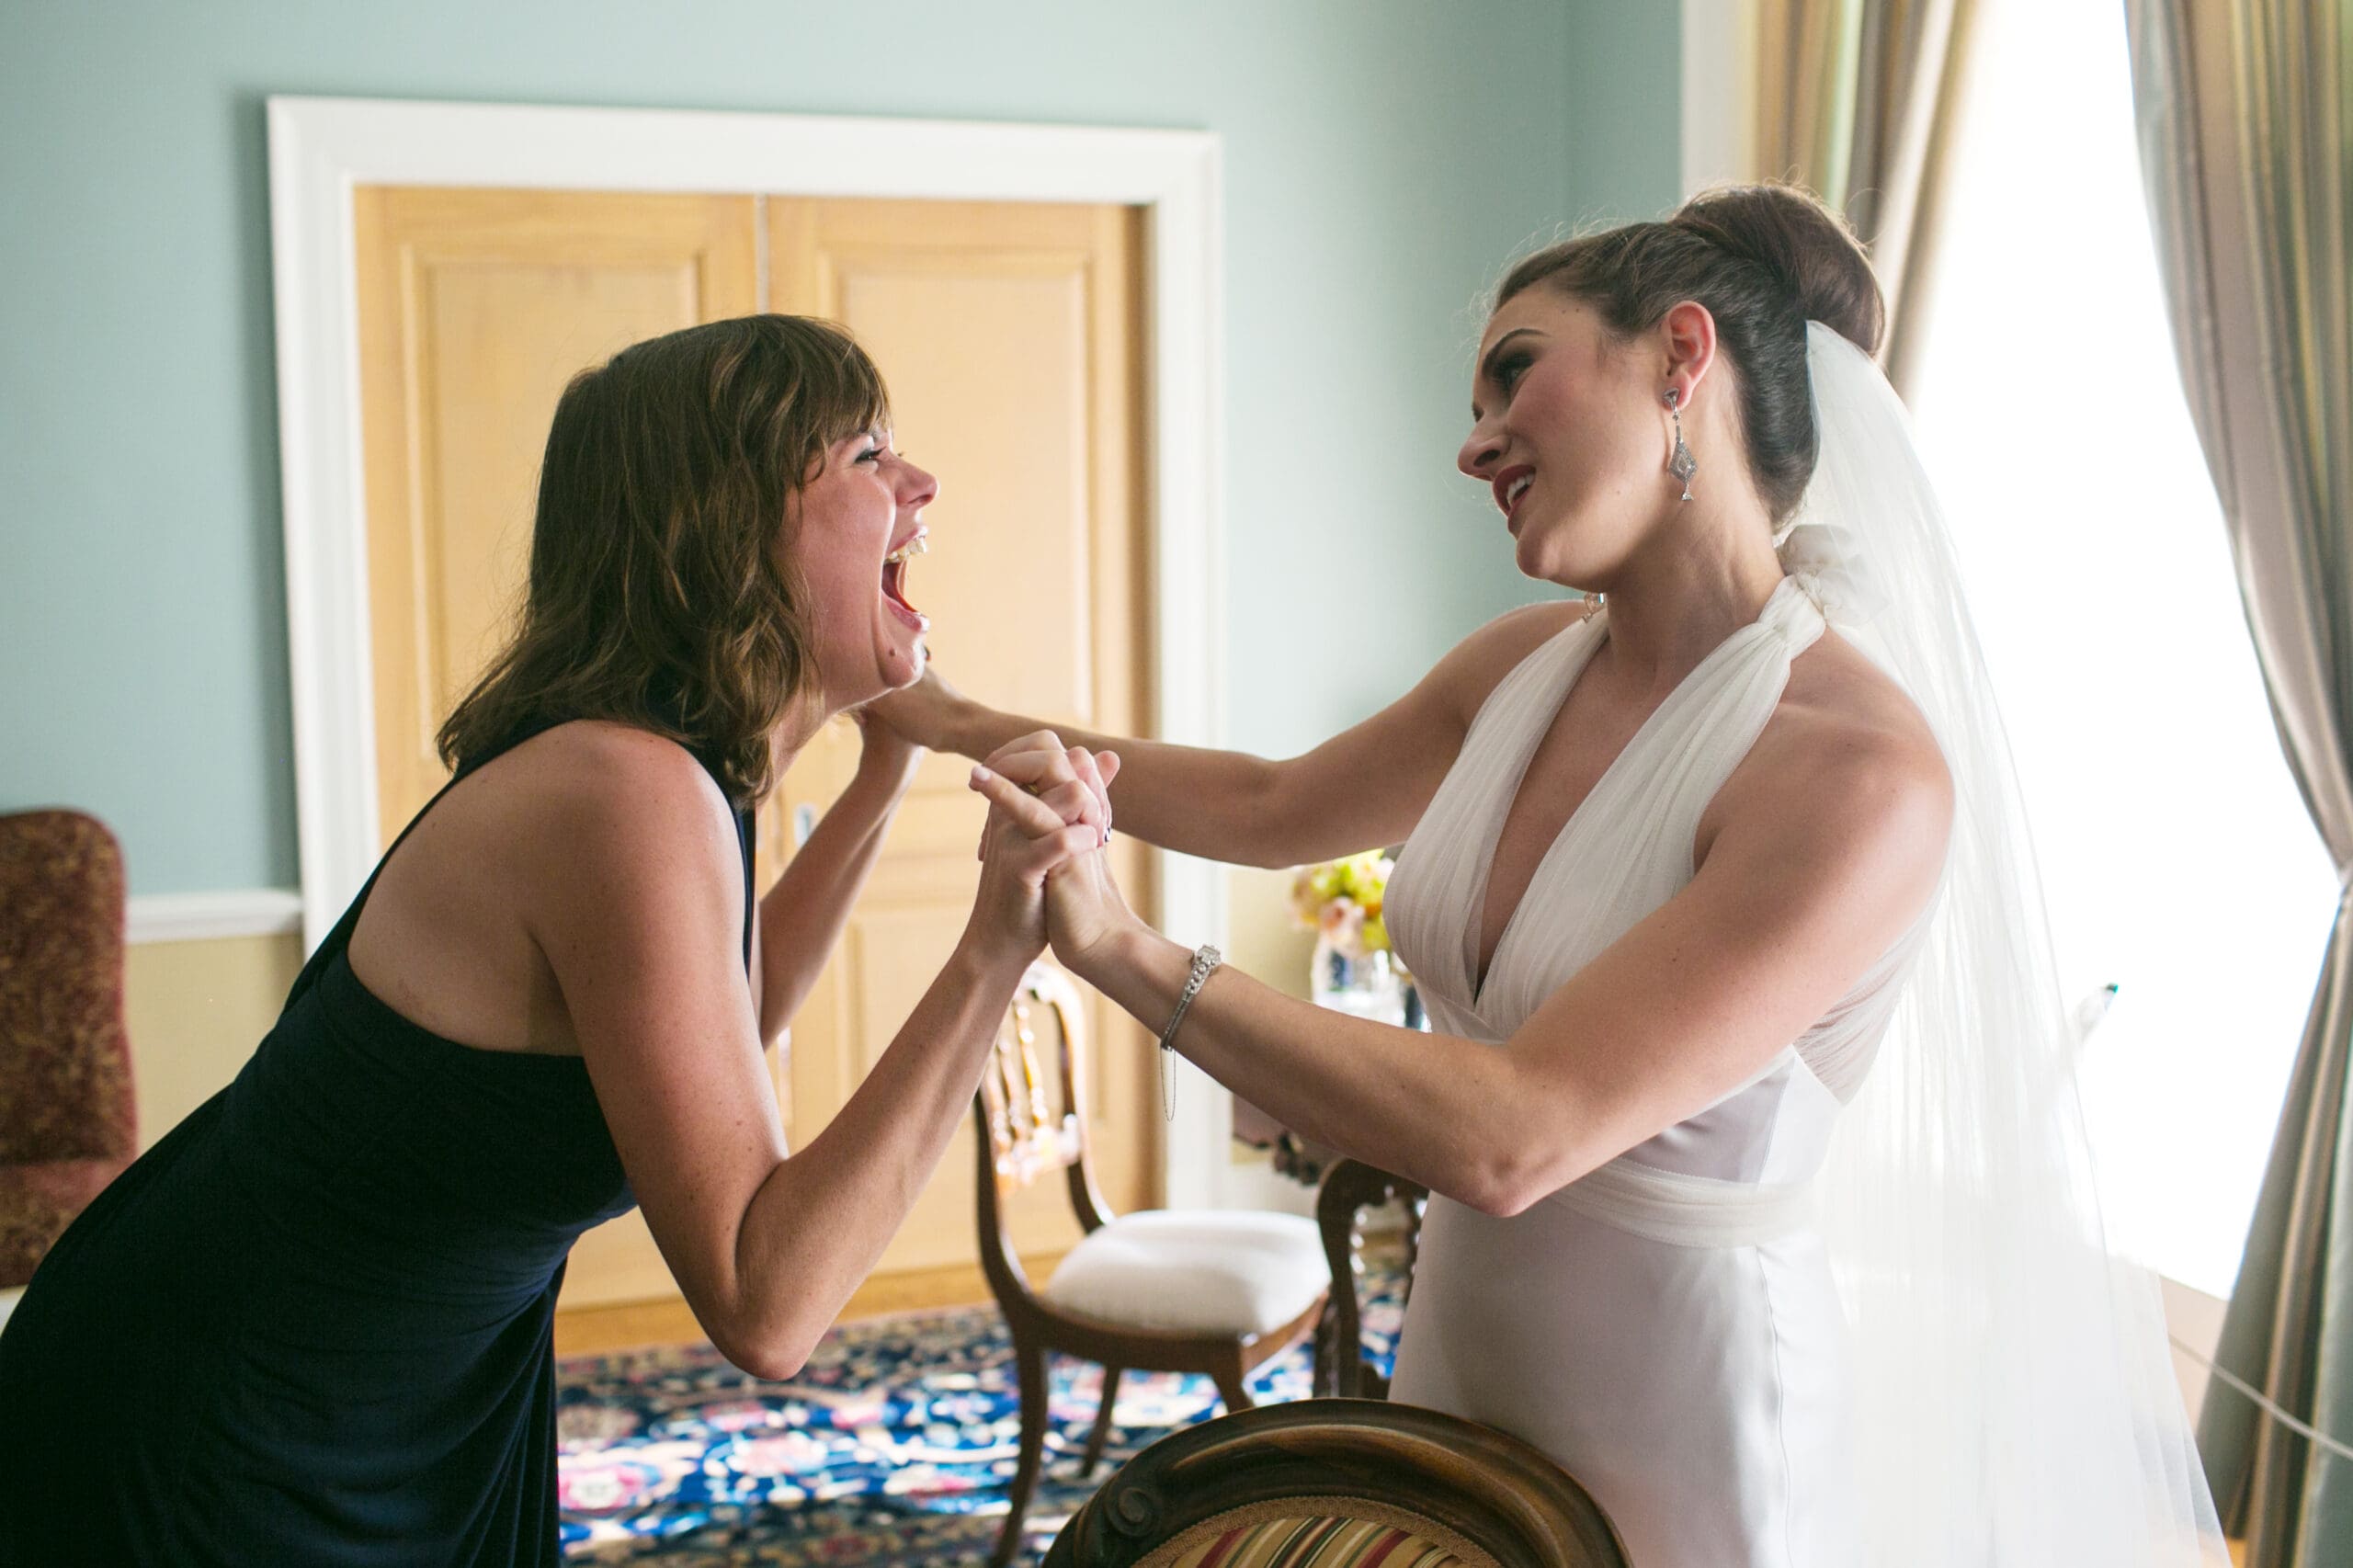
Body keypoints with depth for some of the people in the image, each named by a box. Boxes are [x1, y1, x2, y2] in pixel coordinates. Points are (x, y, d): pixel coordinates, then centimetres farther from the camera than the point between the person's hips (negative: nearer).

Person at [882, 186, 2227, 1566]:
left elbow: (1510, 1137, -30)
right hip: (1470, 1353, 7)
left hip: (1691, 1439, -6)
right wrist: (973, 724, 17)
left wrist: (1121, 952, -27)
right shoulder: (1526, 668, -2)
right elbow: (1271, 809, 15)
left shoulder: (1860, 773, -26)